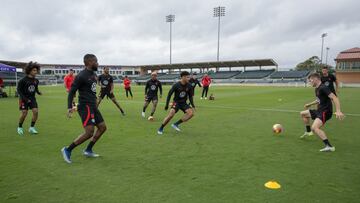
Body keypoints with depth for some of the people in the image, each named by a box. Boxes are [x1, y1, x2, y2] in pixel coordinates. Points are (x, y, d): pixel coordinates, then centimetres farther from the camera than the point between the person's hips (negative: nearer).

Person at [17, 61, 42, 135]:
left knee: (35, 111, -10)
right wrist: (24, 98, -19)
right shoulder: (23, 80, -13)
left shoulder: (36, 80, 2)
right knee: (24, 113, -7)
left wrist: (38, 92, -8)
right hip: (24, 99, -4)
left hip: (32, 98, 4)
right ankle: (20, 128, 18)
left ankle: (32, 128, 5)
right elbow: (19, 90, -9)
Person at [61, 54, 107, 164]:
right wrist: (70, 107, -22)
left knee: (102, 127, 11)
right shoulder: (81, 76, -14)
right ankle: (67, 150, 1)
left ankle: (88, 150, 21)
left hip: (93, 106, 10)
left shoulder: (93, 74, 13)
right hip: (86, 106, -10)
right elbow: (71, 91, -14)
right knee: (89, 132, -15)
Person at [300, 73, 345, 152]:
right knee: (303, 113, 25)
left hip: (325, 112, -10)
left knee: (314, 128, -30)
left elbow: (334, 98, -27)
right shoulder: (317, 89, 12)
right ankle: (308, 132, 41)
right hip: (319, 111, 10)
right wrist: (310, 104, 42)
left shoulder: (323, 88, -19)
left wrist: (338, 111, -38)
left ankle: (329, 146, -28)